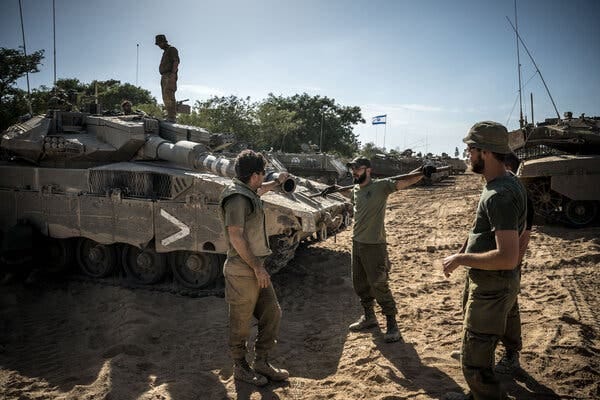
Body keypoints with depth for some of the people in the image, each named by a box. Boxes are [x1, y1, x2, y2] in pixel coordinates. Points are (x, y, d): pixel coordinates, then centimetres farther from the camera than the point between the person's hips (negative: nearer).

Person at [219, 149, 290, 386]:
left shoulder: (248, 192, 10)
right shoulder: (237, 197, -19)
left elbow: (259, 190, 37)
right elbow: (236, 237, -24)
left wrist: (277, 183, 48)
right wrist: (256, 267, -20)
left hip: (256, 267, 10)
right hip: (242, 271, -10)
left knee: (272, 314, 13)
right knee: (241, 323, 7)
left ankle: (261, 362, 26)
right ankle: (240, 368, 25)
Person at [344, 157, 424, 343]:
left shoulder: (381, 186, -14)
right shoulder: (355, 190, 6)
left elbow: (404, 182, -27)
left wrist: (422, 173, -40)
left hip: (374, 245, -7)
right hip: (357, 243, 8)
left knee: (379, 286, -4)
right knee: (360, 284, 17)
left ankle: (392, 324, 11)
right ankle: (369, 317, 35)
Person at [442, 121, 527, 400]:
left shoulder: (499, 196, -27)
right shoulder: (508, 182, 6)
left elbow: (507, 258, -33)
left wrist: (460, 258, -22)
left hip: (491, 290, -11)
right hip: (487, 283, 11)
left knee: (475, 363, -1)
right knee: (476, 351, 28)